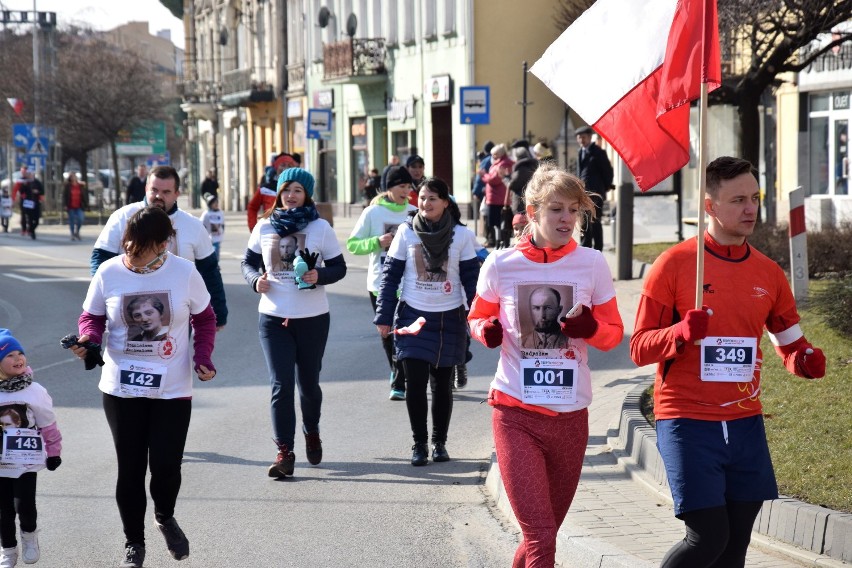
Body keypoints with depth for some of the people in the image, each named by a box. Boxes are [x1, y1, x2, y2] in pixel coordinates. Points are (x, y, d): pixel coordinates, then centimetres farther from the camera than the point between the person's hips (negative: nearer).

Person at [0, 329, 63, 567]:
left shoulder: (34, 391, -5)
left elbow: (48, 424, 3)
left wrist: (53, 451, 7)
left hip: (26, 460, -2)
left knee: (24, 505, -11)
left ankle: (29, 533, 20)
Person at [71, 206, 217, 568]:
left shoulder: (184, 273, -8)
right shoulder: (108, 273, -7)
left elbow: (204, 319, 6)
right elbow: (92, 317, 5)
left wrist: (202, 357, -7)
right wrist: (88, 339, -17)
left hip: (172, 389, -1)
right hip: (121, 388, 1)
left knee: (166, 466, -4)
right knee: (130, 468, 5)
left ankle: (165, 518, 31)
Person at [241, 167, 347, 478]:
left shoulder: (321, 227, -1)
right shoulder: (265, 226, 3)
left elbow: (339, 267, 2)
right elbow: (248, 262, 11)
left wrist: (320, 276, -19)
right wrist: (256, 279, -11)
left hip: (313, 318, 0)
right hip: (273, 316, 0)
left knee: (308, 383, 13)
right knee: (281, 385, -8)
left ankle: (312, 432, 41)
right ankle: (284, 452, -7)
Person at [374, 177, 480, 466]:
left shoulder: (462, 235, -3)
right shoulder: (406, 232, -2)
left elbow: (471, 278, 1)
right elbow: (390, 275, 2)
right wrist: (384, 317, -2)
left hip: (449, 319, 0)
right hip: (413, 316, 0)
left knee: (443, 384, 10)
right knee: (415, 383, -3)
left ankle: (439, 442, 23)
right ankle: (419, 444, 9)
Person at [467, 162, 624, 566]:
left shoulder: (592, 264, -1)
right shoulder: (501, 265, -3)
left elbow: (614, 332, 7)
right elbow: (477, 318, 13)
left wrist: (589, 328, -16)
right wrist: (487, 331, -11)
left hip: (571, 415, 3)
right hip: (516, 413, -3)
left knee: (546, 531, 15)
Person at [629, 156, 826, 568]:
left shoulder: (768, 273, 9)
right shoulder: (674, 264, -5)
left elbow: (789, 342, 18)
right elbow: (639, 348, -5)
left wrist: (804, 360, -6)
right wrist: (682, 333, -25)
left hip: (745, 422, 5)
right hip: (687, 422, -5)